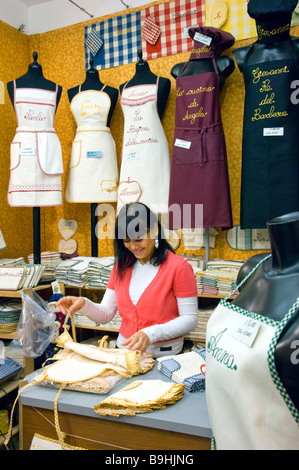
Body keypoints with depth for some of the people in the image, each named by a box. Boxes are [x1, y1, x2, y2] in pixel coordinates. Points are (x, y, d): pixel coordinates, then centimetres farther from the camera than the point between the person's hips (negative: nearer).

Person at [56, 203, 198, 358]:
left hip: (163, 356, -5)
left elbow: (190, 319, -9)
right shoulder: (121, 266, 10)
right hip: (124, 349, 5)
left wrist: (151, 334, -21)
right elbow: (106, 314, 10)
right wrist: (84, 305, -11)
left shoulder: (179, 267, -9)